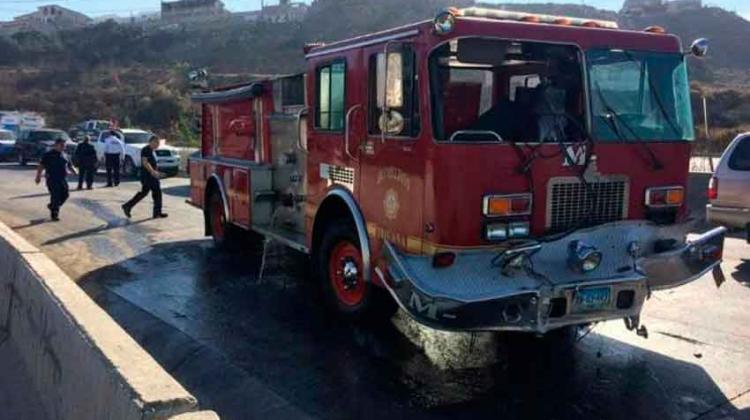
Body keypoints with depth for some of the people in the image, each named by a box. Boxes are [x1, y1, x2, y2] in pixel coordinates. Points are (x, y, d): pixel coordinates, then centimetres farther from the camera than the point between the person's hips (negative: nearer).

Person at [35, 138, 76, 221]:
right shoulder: (48, 154, -4)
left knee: (64, 195, 4)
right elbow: (41, 166, -8)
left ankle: (52, 206, 28)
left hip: (62, 179, 6)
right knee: (55, 196, -8)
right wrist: (38, 176, -16)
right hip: (52, 179, -6)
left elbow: (69, 166, 23)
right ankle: (54, 214, 1)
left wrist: (74, 172, 5)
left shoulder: (64, 156, 16)